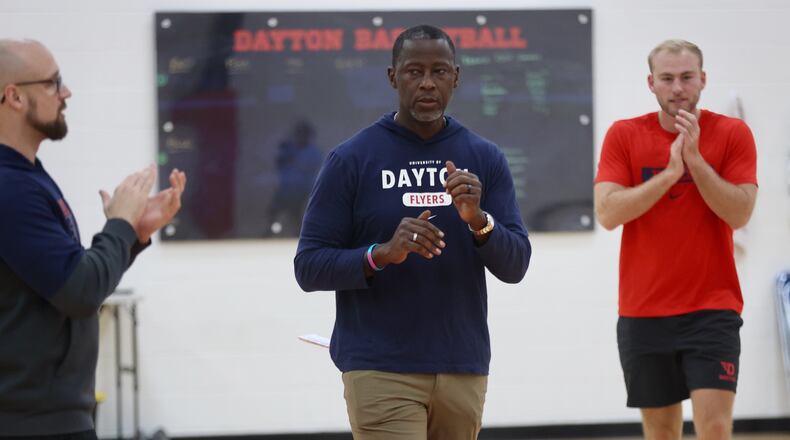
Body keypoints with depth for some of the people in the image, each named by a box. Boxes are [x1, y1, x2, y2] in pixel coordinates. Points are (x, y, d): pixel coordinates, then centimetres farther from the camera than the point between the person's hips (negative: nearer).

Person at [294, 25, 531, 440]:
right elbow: (309, 266, -4)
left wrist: (478, 220, -17)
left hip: (463, 370, 4)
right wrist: (382, 254, -20)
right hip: (380, 372, -4)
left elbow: (515, 266, 3)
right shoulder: (350, 159, -2)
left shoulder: (484, 158, 7)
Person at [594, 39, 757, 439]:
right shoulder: (623, 136, 1)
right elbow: (607, 214, -10)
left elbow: (739, 214, -11)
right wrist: (669, 172, -18)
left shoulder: (732, 133, -1)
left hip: (712, 309, -2)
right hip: (643, 312, 2)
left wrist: (695, 159, -18)